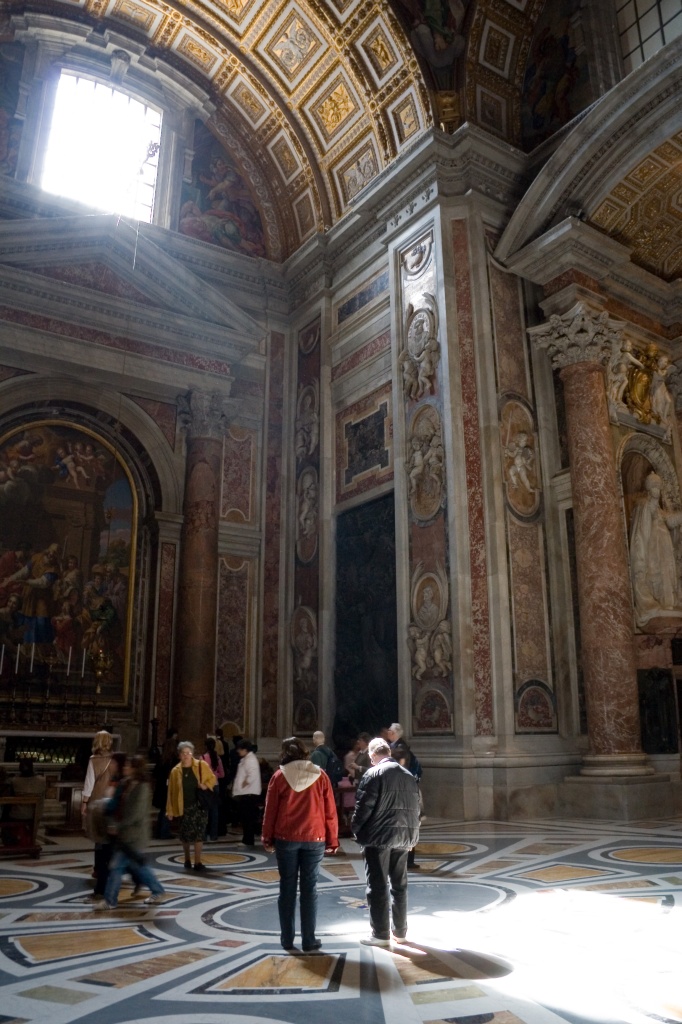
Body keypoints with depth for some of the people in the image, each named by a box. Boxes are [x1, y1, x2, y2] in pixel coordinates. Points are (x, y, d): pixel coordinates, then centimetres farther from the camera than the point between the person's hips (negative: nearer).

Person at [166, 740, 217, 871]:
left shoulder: (202, 765, -2)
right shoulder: (176, 771, -1)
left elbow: (213, 779, 6)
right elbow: (171, 792, 1)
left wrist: (206, 785, -14)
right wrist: (170, 810, 0)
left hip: (200, 805, 0)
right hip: (185, 806, 0)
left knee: (199, 833, -2)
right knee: (185, 834, 7)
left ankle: (198, 862, 6)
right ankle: (187, 859, 30)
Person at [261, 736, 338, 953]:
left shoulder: (279, 776, -2)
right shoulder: (320, 775, 0)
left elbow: (270, 810, 0)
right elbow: (330, 811, 1)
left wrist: (267, 839, 9)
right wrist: (332, 840, 8)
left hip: (286, 838, 0)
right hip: (314, 838, 0)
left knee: (287, 888, 9)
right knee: (309, 889, 7)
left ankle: (287, 940, 14)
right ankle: (309, 941, 9)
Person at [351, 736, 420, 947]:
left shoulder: (373, 774, -10)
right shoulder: (409, 776, 10)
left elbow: (364, 806, -13)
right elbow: (415, 807, 12)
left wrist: (355, 829, 1)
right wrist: (412, 835, 18)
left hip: (378, 835, -6)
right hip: (403, 835, 7)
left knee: (377, 886, 2)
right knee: (399, 884, 15)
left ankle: (380, 933, 6)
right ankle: (400, 931, 23)